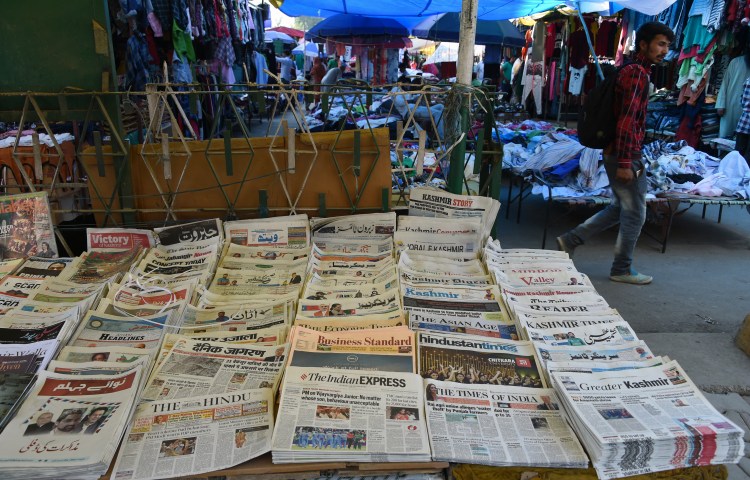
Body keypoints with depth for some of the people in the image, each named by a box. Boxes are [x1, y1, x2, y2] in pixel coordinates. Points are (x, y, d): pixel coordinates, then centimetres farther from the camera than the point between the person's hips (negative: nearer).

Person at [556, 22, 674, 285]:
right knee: (634, 214, 3)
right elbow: (627, 121, -23)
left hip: (617, 153, 10)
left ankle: (570, 240, 20)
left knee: (619, 208, 20)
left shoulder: (632, 71, 16)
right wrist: (625, 163, -24)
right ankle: (622, 270, 17)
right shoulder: (637, 73, -15)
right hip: (625, 156, -10)